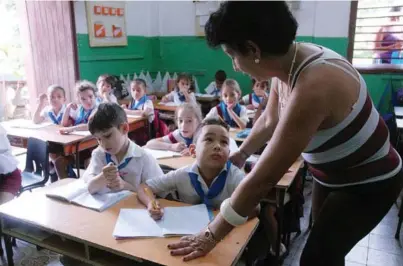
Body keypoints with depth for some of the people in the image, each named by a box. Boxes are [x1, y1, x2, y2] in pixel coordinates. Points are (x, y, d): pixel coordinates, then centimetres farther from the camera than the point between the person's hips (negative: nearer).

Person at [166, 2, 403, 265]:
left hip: (368, 183, -8)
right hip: (331, 175, 8)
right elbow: (269, 121, 6)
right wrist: (239, 155, 16)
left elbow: (263, 178, -36)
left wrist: (211, 235, -27)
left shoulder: (313, 87, -39)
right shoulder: (289, 61, -13)